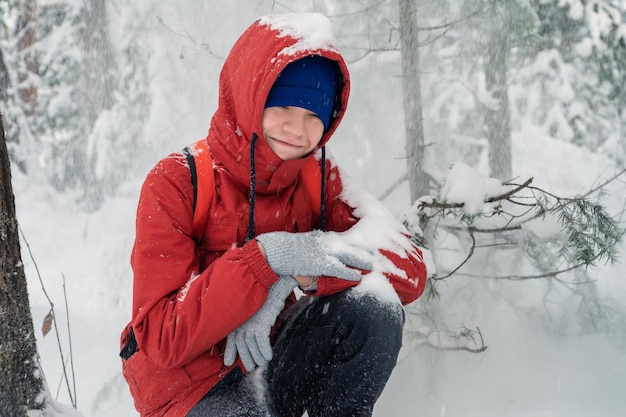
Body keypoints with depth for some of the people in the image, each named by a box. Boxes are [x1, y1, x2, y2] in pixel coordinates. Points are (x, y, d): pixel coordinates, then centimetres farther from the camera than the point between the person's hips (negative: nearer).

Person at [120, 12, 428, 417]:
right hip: (188, 383, -4)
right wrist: (265, 258, -33)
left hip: (270, 360, 5)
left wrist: (294, 279, -28)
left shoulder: (318, 179, -3)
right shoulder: (176, 183, -15)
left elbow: (409, 267, -14)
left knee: (373, 308, -22)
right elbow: (161, 338, -22)